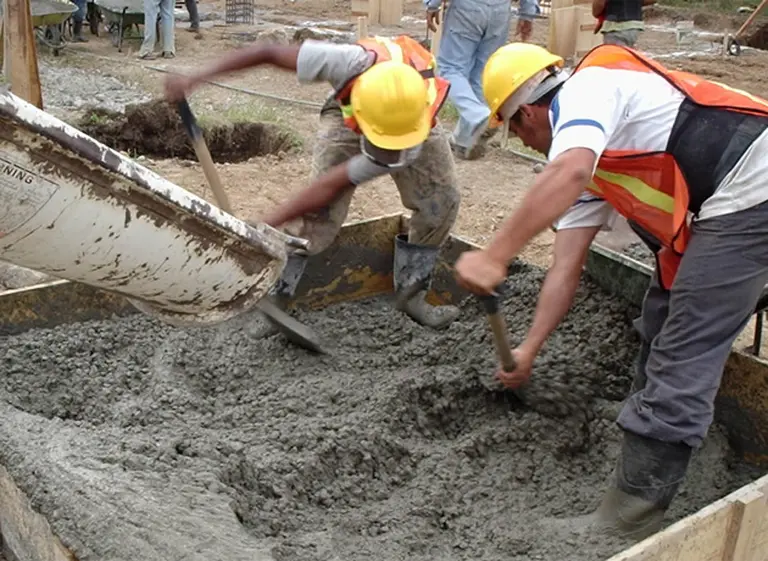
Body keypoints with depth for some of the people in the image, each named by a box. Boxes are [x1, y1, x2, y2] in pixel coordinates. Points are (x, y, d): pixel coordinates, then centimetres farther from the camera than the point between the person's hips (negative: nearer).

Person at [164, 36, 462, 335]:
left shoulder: (417, 133, -42)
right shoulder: (354, 63, -47)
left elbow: (332, 185, -39)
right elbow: (269, 53, -36)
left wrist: (267, 224, -36)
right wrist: (197, 78, -40)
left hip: (412, 119, 1)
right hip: (346, 117, -1)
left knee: (442, 202, -11)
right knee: (322, 214, -19)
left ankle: (410, 292, 8)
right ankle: (272, 294, -5)